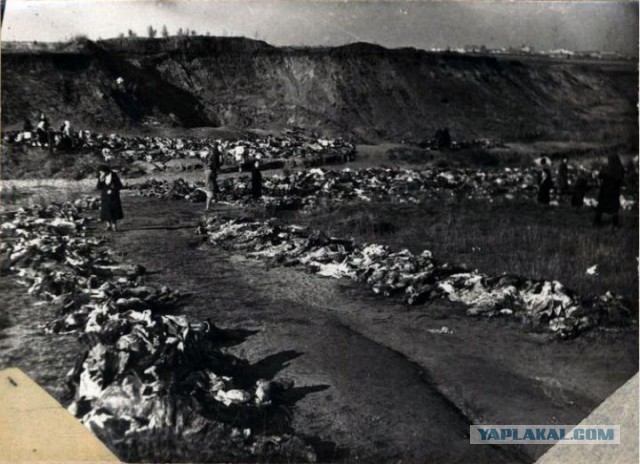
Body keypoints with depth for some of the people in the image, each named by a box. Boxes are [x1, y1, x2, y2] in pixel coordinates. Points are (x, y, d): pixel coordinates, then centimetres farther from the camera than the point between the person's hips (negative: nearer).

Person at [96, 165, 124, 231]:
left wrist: (112, 190, -16)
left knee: (114, 211, -2)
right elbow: (98, 188, -4)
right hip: (105, 197, 2)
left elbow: (120, 186, -5)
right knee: (106, 211, -2)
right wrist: (100, 181, -19)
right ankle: (108, 225, 7)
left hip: (113, 197, -2)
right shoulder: (101, 178, 0)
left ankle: (114, 225, 5)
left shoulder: (114, 176, -9)